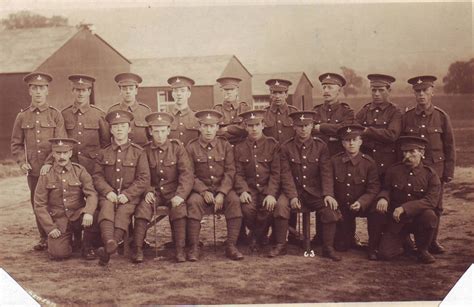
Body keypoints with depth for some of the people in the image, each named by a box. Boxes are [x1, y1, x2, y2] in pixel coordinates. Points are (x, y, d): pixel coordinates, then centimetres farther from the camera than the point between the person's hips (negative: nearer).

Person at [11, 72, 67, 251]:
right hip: (32, 171, 3)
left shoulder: (55, 115, -1)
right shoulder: (22, 117, 7)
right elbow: (16, 144, 11)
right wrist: (21, 162, -4)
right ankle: (44, 238, 25)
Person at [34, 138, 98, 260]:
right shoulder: (46, 175, 0)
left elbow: (91, 194, -9)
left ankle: (87, 247, -3)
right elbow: (39, 205, 0)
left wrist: (88, 212, -30)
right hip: (58, 221, 0)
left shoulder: (79, 170, 1)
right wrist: (50, 228, -10)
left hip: (78, 217, 0)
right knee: (59, 254, -21)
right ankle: (67, 241, 17)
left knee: (95, 217, -32)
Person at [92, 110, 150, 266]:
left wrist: (127, 194, -13)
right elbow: (97, 176, 8)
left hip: (130, 196, -2)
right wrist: (108, 192, -11)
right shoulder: (103, 153, 14)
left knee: (124, 212, -31)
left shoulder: (138, 152, 6)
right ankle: (109, 242, -54)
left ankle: (107, 250, -42)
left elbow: (144, 179, -1)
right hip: (108, 194, 2)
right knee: (106, 207, -31)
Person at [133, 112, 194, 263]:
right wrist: (147, 191, -14)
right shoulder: (145, 150, 3)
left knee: (180, 209, -30)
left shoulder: (177, 147, -2)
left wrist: (180, 195, -22)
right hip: (154, 192, 1)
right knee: (142, 208, -27)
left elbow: (187, 174, -9)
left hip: (173, 191, -1)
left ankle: (180, 250, -21)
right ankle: (139, 249, -19)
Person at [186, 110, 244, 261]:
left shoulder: (225, 145, 4)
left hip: (223, 188, 1)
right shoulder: (191, 147, 2)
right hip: (200, 188, -1)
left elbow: (230, 172, -2)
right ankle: (194, 247, -22)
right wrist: (204, 191, -17)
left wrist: (221, 193, -16)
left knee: (234, 201, -29)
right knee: (193, 202, -32)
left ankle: (231, 245, -20)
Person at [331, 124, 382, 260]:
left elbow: (373, 189, -12)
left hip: (362, 206, -1)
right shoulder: (334, 161, -4)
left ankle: (374, 248, -15)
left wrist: (361, 203, -28)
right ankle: (349, 236, 38)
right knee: (340, 247, -1)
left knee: (376, 210, -36)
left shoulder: (369, 163, -8)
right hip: (341, 207, 1)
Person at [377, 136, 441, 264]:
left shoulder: (430, 174, -9)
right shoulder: (393, 170, -3)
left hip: (418, 218, 0)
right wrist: (383, 198, -18)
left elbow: (431, 200, -18)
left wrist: (404, 208, -29)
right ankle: (401, 243, 22)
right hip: (397, 220, 1)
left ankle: (422, 249, -7)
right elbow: (386, 189, 9)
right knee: (385, 253, -16)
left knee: (430, 217, -36)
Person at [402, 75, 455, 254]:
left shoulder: (442, 117, 1)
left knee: (435, 207, 6)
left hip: (436, 168, 0)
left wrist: (448, 172, 1)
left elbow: (450, 147, 5)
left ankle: (432, 241, 21)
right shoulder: (406, 117, 2)